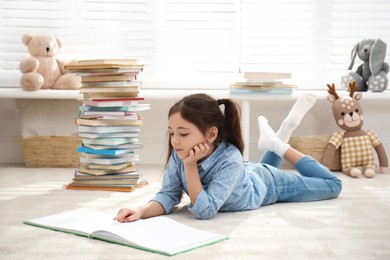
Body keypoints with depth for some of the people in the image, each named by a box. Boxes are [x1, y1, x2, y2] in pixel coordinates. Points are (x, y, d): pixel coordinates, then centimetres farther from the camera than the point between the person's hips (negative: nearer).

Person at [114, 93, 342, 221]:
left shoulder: (229, 160, -47)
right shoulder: (178, 154, -32)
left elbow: (204, 211, -47)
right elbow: (168, 195, -29)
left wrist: (190, 166, -51)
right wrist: (142, 212, -48)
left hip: (268, 184, -5)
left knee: (332, 185, 15)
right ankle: (276, 140, 40)